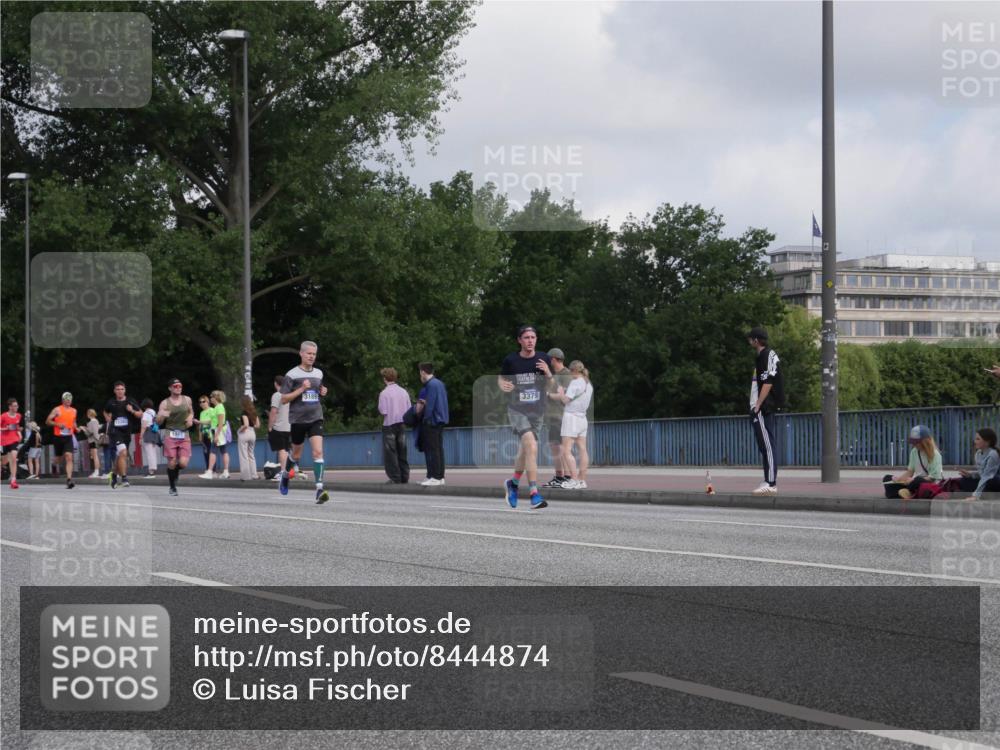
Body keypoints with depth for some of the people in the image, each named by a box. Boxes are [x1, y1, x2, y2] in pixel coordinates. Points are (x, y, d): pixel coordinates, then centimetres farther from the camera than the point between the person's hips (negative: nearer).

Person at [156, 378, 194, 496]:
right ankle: (172, 487, 12)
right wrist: (162, 415, -19)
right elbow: (158, 422, 3)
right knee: (171, 463, -6)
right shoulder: (165, 403, 0)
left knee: (183, 463, -12)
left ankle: (175, 470, 24)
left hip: (184, 435, 2)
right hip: (170, 435, -2)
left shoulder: (187, 400, 7)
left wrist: (190, 418, 3)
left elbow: (191, 412, 26)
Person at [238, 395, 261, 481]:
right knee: (251, 455, 17)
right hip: (252, 433, 7)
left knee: (244, 456, 0)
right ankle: (253, 474, 15)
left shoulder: (244, 412, -13)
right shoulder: (254, 412, 8)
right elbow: (257, 425, 8)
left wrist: (240, 430, -9)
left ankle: (245, 475, 0)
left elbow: (246, 425, -24)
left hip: (244, 434, -7)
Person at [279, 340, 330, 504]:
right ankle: (285, 475, 42)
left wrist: (322, 392, 5)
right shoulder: (292, 374, -5)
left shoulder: (319, 373, 10)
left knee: (318, 451, -15)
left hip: (315, 418, 3)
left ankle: (319, 489, -20)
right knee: (296, 454, 11)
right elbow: (283, 399, -7)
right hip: (298, 419, -3)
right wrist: (301, 389, -17)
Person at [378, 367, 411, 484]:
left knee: (390, 453, 1)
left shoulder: (384, 393, -12)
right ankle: (404, 477, 12)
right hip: (402, 425, 5)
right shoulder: (404, 392, 3)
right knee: (402, 451, 11)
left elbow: (383, 412, -14)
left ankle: (395, 478, -3)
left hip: (389, 425, -5)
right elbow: (409, 410, 3)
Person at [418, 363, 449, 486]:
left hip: (432, 421, -10)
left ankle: (435, 477, -9)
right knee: (439, 449, 11)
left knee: (432, 450, -7)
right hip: (441, 421, 10)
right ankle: (440, 476, 14)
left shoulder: (431, 385, -15)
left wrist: (425, 419, -13)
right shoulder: (439, 383, 14)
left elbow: (430, 405, -19)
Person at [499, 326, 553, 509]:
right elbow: (501, 378, 12)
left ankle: (513, 483, 44)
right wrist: (503, 386, -10)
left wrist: (548, 374, -14)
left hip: (537, 411, 4)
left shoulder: (543, 359, 3)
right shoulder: (511, 360, -3)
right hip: (517, 410, -4)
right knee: (532, 447, -22)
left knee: (524, 450, 15)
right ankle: (534, 494, -25)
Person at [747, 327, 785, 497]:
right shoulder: (761, 356, 18)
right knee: (764, 445, 11)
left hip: (763, 408, -10)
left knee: (767, 444, -11)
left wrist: (757, 406, -20)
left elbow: (768, 383, -19)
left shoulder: (768, 356, -12)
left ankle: (771, 484, -14)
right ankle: (769, 481, 15)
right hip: (759, 408, 10)